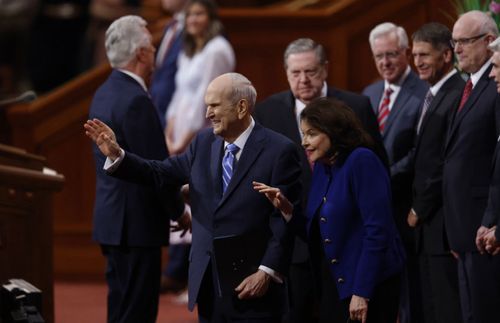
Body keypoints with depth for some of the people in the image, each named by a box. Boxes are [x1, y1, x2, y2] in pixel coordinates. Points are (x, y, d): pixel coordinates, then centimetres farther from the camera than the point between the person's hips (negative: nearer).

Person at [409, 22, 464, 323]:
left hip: (443, 223, -10)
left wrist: (420, 209, -11)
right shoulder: (435, 96, 17)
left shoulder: (457, 97, -14)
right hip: (427, 223, 10)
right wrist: (418, 207, 11)